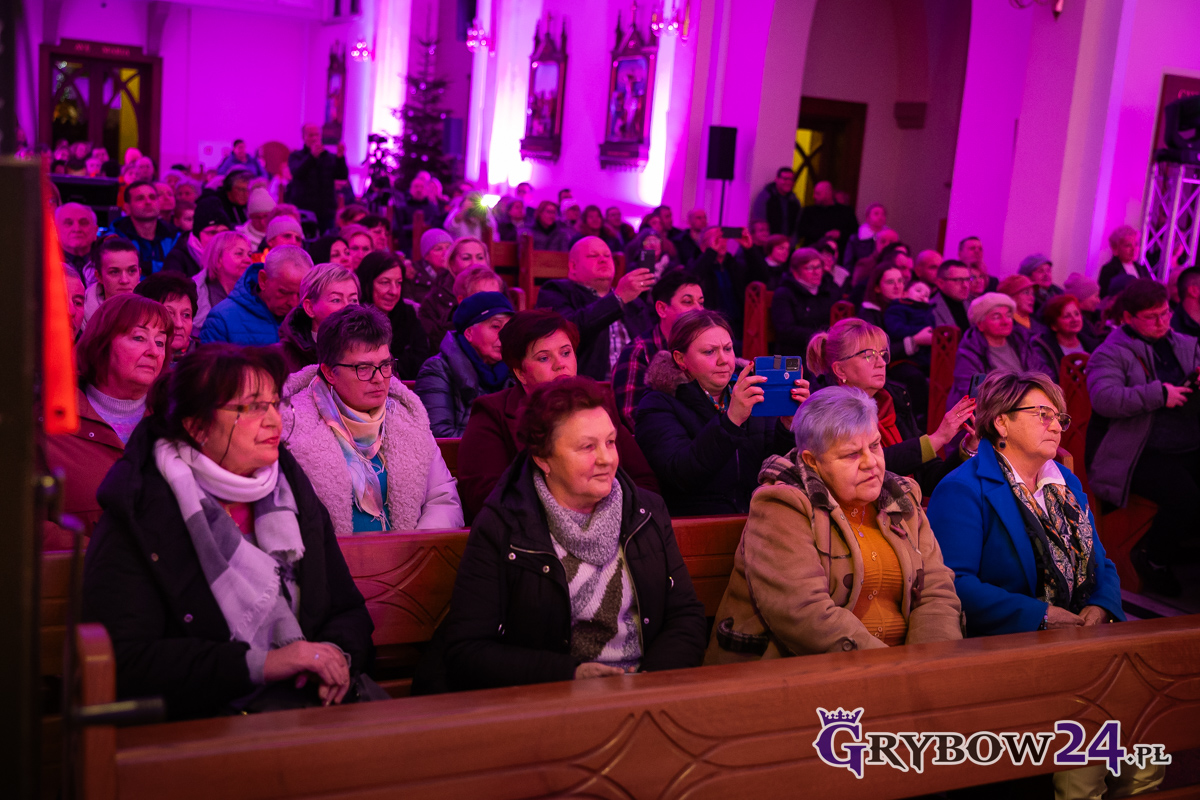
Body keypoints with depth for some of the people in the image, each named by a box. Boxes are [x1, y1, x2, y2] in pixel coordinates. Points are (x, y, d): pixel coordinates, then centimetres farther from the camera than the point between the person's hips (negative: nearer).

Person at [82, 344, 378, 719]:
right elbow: (126, 662, -15)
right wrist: (261, 664, -20)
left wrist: (338, 653, -8)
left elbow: (348, 609, 16)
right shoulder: (139, 515, -6)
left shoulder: (293, 492, 12)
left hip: (316, 701, 5)